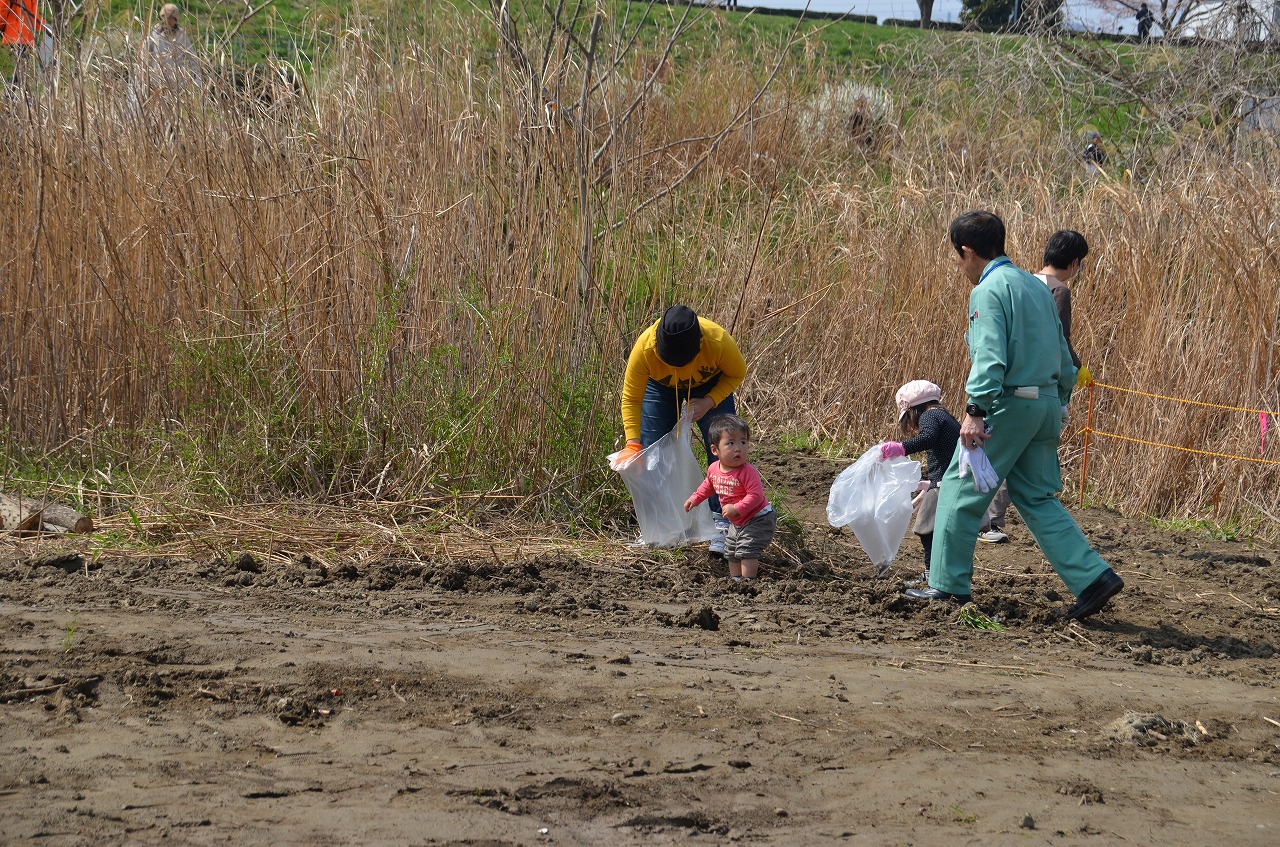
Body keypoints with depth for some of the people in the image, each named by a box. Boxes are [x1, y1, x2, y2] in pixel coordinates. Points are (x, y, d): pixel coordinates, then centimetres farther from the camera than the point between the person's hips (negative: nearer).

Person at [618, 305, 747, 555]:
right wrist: (633, 444, -37)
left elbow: (737, 374, -16)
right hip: (660, 388, 1)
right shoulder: (645, 348, -38)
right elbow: (631, 399, -28)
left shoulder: (719, 342, -39)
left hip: (710, 386, -1)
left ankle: (722, 524, -8)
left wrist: (709, 402, -29)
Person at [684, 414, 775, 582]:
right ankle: (735, 580, 31)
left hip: (758, 519, -9)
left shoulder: (748, 472, -30)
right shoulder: (714, 469, -6)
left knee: (747, 550, -17)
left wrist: (736, 508, -40)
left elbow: (756, 495, -35)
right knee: (731, 553, 18)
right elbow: (708, 485, 16)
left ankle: (747, 581, -12)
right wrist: (695, 499, 11)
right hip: (737, 523, 9)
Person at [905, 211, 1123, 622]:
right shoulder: (1036, 286, 16)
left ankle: (948, 586, 8)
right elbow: (1062, 354, 19)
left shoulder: (990, 290, -11)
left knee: (961, 492, 4)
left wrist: (975, 410, -24)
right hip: (1046, 403, 8)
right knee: (1037, 498, 13)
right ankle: (1094, 577, 2)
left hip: (1008, 403, -8)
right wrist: (1059, 402, 23)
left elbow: (990, 357, -21)